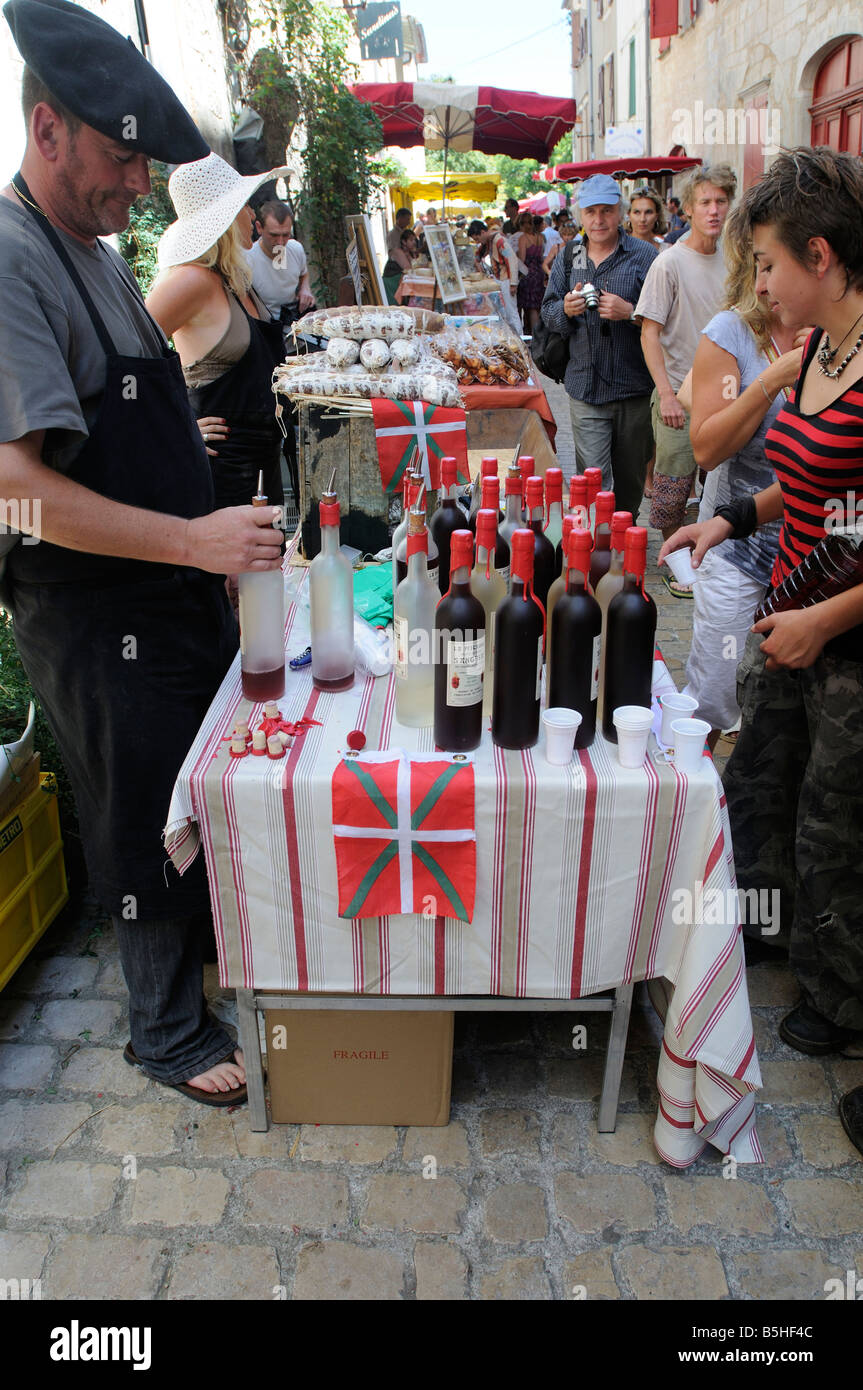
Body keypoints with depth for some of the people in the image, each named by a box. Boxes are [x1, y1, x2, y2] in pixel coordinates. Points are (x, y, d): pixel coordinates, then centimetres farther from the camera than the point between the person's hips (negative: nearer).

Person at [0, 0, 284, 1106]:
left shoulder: (95, 255, 11)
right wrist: (190, 539, -30)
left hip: (177, 589, 9)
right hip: (94, 613, -9)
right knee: (147, 818, 6)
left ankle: (208, 940, 48)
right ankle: (167, 1033, 29)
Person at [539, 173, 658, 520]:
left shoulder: (645, 257, 1)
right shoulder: (567, 259, 12)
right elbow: (548, 312, 15)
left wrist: (630, 313, -19)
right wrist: (565, 309, -6)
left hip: (634, 390, -1)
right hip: (585, 389, 1)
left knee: (630, 480, 12)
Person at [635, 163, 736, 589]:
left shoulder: (729, 262, 9)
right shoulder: (670, 263, -9)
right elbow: (650, 333, -12)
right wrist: (666, 392, -20)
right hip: (680, 395, -5)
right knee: (673, 486, 2)